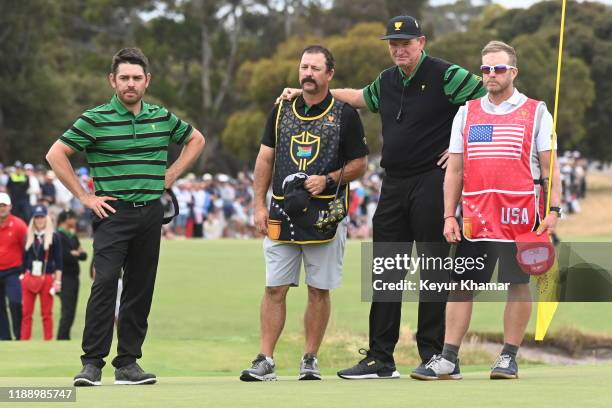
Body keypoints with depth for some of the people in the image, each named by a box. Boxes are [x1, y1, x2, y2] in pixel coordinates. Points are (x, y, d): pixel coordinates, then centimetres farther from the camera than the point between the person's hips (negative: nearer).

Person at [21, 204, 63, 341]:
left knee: (47, 313, 0)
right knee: (26, 312, 1)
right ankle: (24, 341, 3)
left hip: (47, 278, -3)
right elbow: (24, 258, 15)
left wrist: (57, 280, -8)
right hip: (29, 278, 3)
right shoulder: (28, 236, 11)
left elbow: (58, 261, -2)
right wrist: (22, 277, 9)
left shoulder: (54, 237, 1)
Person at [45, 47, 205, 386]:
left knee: (140, 289, 4)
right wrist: (84, 196, -6)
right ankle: (92, 363, -15)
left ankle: (128, 363, 10)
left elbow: (196, 139, 27)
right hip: (112, 213, -4)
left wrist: (170, 176, 14)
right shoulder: (96, 119, -3)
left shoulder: (162, 118, 10)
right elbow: (56, 154, -4)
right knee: (105, 283, -16)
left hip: (151, 214, 4)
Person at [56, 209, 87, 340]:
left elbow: (84, 255, 13)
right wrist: (75, 254, -5)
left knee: (70, 311, 9)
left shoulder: (73, 236, 18)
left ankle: (64, 338, 12)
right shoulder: (59, 236, -9)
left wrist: (76, 254, -8)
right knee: (67, 311, -13)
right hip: (65, 277, -9)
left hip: (74, 277, 9)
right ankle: (62, 339, -13)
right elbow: (62, 256, -20)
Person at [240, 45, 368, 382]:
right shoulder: (281, 110, 11)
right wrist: (259, 206, 6)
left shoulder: (345, 115, 1)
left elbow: (359, 164, 4)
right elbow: (265, 158, 13)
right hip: (282, 213, 2)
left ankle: (310, 360, 10)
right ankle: (265, 361, -1)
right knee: (275, 288, -1)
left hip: (325, 214, -2)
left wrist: (328, 180, -12)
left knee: (319, 290, 2)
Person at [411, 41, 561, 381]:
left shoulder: (536, 113, 4)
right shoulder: (466, 113, 13)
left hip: (518, 215, -3)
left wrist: (553, 210, -8)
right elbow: (455, 170, 13)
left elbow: (549, 167, 2)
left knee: (518, 284, 1)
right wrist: (449, 216, 6)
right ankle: (449, 359, 3)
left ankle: (509, 358, 9)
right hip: (474, 216, 3)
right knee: (461, 284, 1)